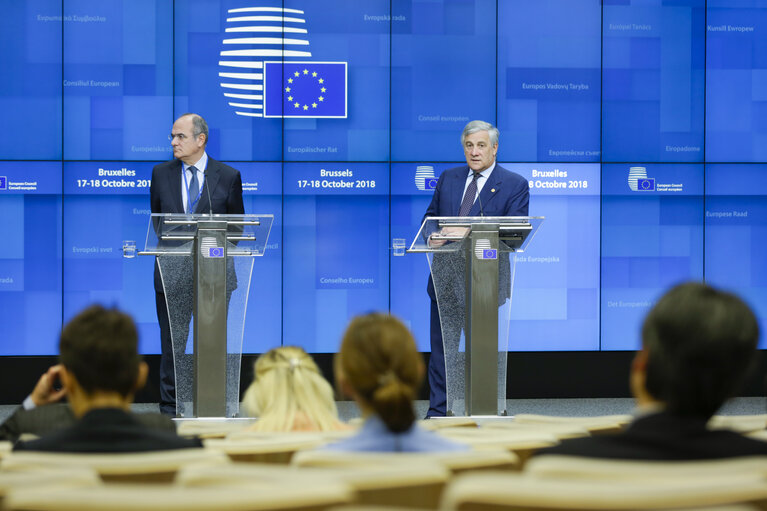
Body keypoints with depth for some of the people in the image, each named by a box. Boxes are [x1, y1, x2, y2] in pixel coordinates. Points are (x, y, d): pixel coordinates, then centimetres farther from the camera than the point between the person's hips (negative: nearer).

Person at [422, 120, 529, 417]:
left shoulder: (515, 185, -1)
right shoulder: (448, 179, 13)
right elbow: (430, 217, 18)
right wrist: (432, 237, -7)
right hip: (446, 277, 4)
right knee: (442, 347, 5)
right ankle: (437, 411, 10)